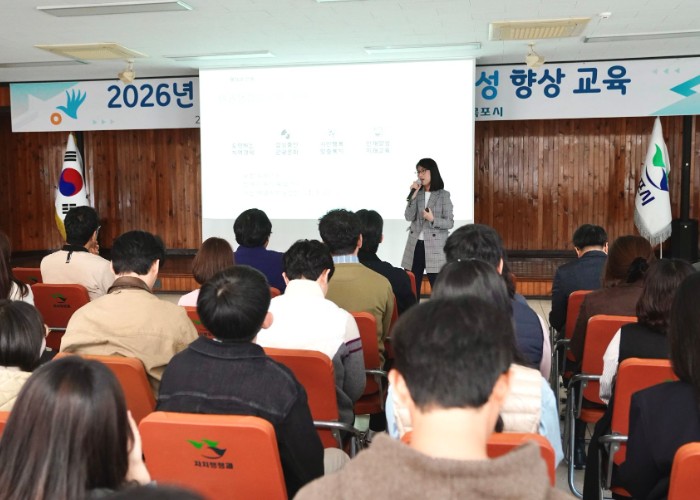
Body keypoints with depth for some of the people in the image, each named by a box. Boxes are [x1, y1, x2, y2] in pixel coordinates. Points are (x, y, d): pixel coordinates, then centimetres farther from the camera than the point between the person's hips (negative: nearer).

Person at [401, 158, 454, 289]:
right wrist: (413, 195, -11)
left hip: (435, 247, -4)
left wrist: (433, 219, -21)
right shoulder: (417, 193, 7)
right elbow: (408, 217, -4)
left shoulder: (443, 195, -3)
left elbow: (450, 222, -5)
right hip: (416, 245, 4)